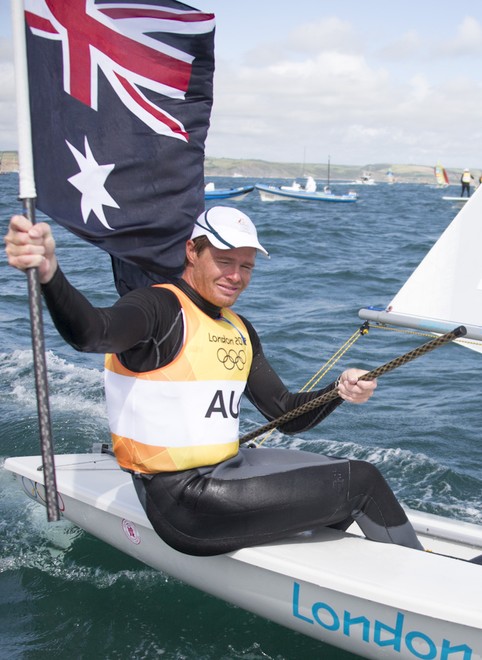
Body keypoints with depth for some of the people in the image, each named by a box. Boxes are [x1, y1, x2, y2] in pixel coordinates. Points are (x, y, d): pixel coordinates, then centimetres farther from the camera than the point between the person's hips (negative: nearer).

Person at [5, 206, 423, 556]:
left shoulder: (240, 331, 13)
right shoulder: (161, 308, -13)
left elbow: (288, 415, 12)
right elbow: (90, 332, -35)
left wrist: (340, 391, -7)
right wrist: (49, 273, -55)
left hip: (227, 468, 9)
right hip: (182, 501, -9)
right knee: (363, 483, -5)